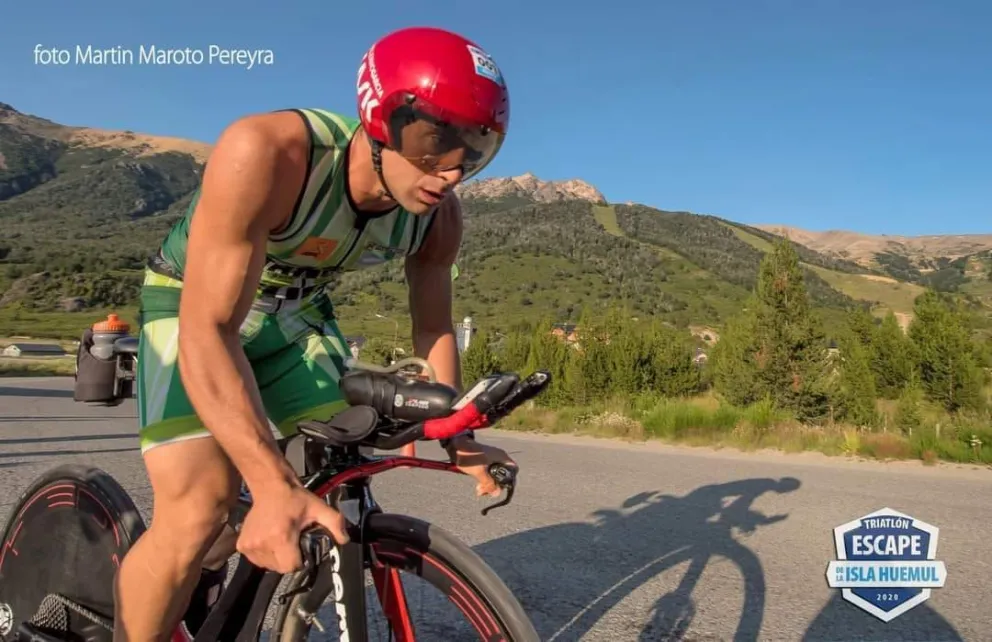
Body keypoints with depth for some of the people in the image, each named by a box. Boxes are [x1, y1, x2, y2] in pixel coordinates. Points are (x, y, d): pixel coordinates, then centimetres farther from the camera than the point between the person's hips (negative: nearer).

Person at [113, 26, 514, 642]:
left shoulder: (439, 216, -20)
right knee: (199, 506, -21)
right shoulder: (266, 152, -37)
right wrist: (275, 485, -47)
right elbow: (208, 332, -38)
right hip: (192, 303, -5)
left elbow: (433, 328, -4)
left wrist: (456, 437, -14)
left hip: (296, 312, 5)